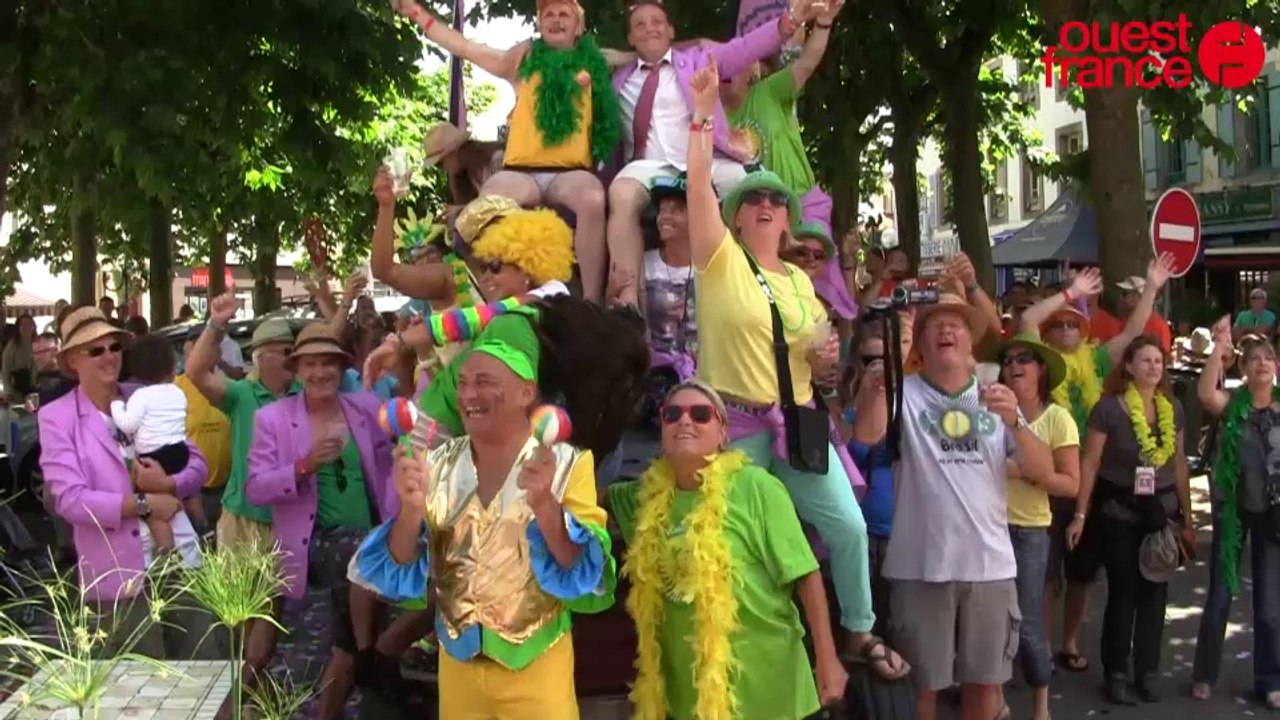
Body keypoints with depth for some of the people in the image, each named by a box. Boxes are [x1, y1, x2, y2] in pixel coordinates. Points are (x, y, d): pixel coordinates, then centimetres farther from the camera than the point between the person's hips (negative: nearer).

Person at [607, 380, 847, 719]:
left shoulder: (754, 486, -10)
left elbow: (805, 574, -11)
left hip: (761, 686, -4)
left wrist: (827, 660, -12)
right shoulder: (650, 495, 3)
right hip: (690, 690, 4)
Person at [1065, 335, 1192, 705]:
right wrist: (1081, 514, -11)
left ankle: (1148, 670, 21)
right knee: (1122, 593, 2)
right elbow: (1089, 463, -8)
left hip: (1162, 510, 4)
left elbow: (1179, 464, 11)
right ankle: (1116, 672, 15)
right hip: (1118, 512, -4)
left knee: (1155, 591, 8)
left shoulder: (1173, 408, 3)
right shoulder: (1109, 407, -11)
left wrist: (1187, 515, 11)